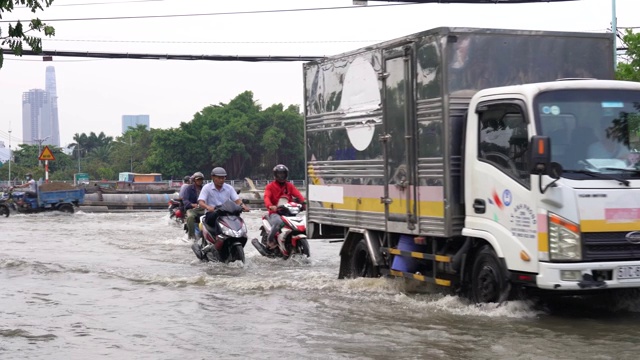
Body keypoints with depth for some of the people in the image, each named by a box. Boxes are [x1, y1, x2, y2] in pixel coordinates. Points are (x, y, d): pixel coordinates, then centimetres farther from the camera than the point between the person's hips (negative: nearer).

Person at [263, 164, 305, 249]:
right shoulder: (270, 186, 7)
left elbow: (297, 194, 1)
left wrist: (303, 202, -21)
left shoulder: (289, 186, 17)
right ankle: (269, 240, -18)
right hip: (275, 213, -4)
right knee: (278, 222, -37)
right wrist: (270, 206, -33)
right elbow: (267, 197, -11)